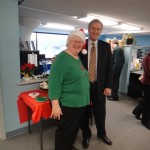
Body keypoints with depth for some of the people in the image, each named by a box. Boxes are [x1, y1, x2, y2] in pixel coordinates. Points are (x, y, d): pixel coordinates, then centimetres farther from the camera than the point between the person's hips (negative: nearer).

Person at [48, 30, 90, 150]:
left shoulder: (78, 58, 9)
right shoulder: (62, 58, -17)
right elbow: (54, 82, -22)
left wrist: (86, 98, 19)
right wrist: (55, 104, -24)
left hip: (81, 102, 9)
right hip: (68, 104, -9)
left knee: (74, 129, 24)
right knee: (65, 131, 9)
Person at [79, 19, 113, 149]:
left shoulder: (106, 46, 2)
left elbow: (109, 68, 2)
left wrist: (108, 86, -3)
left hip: (100, 85, 1)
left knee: (100, 111, 18)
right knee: (85, 112, 14)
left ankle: (101, 133, 44)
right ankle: (86, 135, 39)